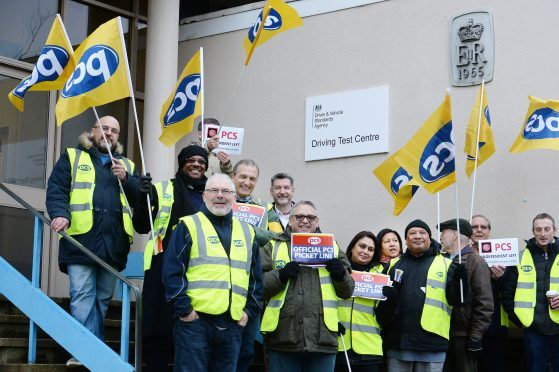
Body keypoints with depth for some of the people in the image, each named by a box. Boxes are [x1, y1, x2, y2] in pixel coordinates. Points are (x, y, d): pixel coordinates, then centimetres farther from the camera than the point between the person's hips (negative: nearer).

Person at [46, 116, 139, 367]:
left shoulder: (127, 165, 22)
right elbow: (56, 189, 0)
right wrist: (60, 214, -19)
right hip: (81, 240, -4)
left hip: (113, 244, 4)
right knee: (83, 297, -12)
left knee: (102, 299, 7)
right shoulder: (72, 157, 13)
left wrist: (126, 178, -5)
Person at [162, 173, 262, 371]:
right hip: (195, 320, -5)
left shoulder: (247, 232, 16)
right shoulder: (189, 226, 1)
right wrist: (183, 309, -11)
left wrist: (250, 310, 10)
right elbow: (172, 271, -5)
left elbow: (256, 277, 20)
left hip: (233, 324, 5)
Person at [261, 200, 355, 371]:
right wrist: (280, 275, -16)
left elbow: (347, 291, 16)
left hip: (323, 338, 2)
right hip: (283, 339, -2)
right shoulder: (274, 247, 10)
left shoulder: (331, 247, 17)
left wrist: (340, 274, -4)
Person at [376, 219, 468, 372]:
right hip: (397, 342, 3)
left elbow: (455, 299, -3)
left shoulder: (445, 264, 5)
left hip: (431, 343, -2)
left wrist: (458, 279, -22)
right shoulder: (394, 265, 14)